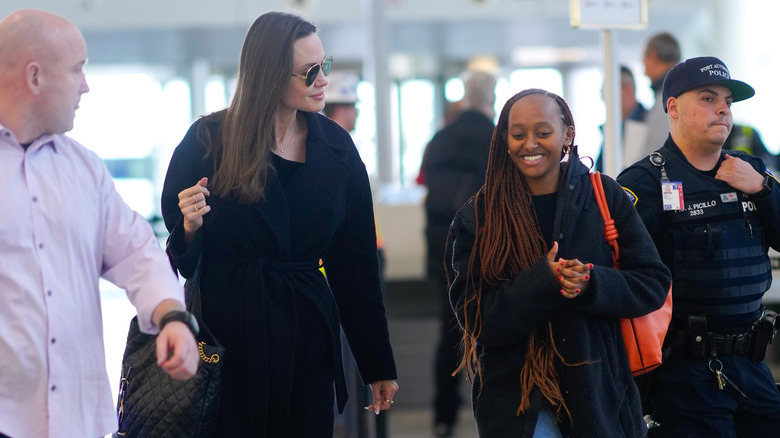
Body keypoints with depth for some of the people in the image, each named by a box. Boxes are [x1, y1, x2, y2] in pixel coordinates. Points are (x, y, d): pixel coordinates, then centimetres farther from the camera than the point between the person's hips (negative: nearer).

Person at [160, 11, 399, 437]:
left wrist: (378, 365, 8)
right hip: (227, 334, -3)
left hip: (307, 334, 3)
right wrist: (189, 229, -23)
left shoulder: (335, 146, 3)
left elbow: (356, 262, 7)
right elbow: (179, 261, 1)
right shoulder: (206, 141, -6)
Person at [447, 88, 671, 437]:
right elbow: (475, 317, -9)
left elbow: (653, 284, -2)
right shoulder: (477, 217, -1)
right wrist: (543, 281, -23)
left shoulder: (605, 196, 1)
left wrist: (590, 283, -20)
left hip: (599, 392, 1)